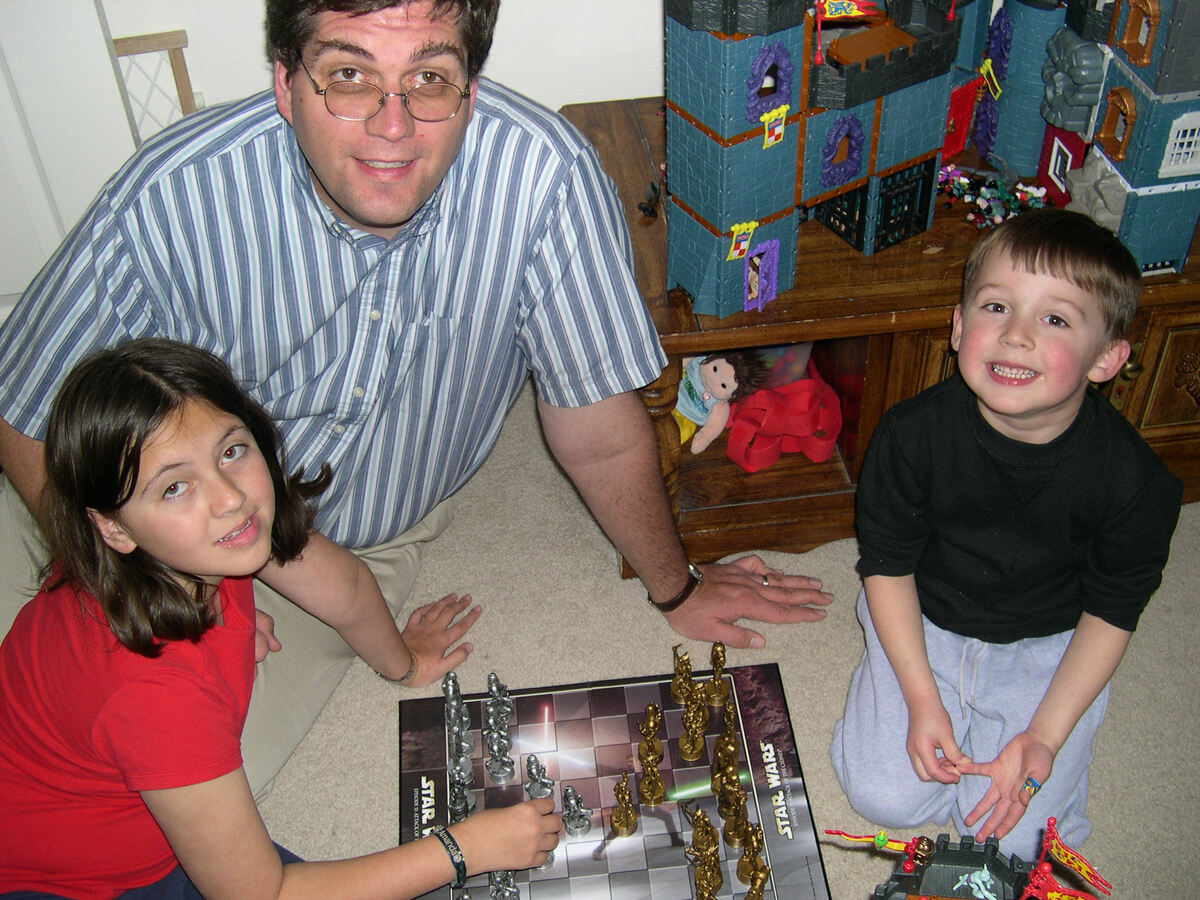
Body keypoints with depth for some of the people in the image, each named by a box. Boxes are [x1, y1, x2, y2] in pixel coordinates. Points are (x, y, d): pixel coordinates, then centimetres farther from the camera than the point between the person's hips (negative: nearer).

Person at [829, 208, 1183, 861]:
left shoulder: (1134, 481, -23)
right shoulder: (913, 433, -23)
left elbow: (1111, 612, -9)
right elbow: (887, 563, -10)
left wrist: (1044, 736, -14)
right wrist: (921, 700, -15)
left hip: (1046, 648, 0)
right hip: (921, 624, 1)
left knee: (1011, 836, -8)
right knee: (883, 799, -7)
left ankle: (1005, 721, 21)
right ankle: (953, 708, 21)